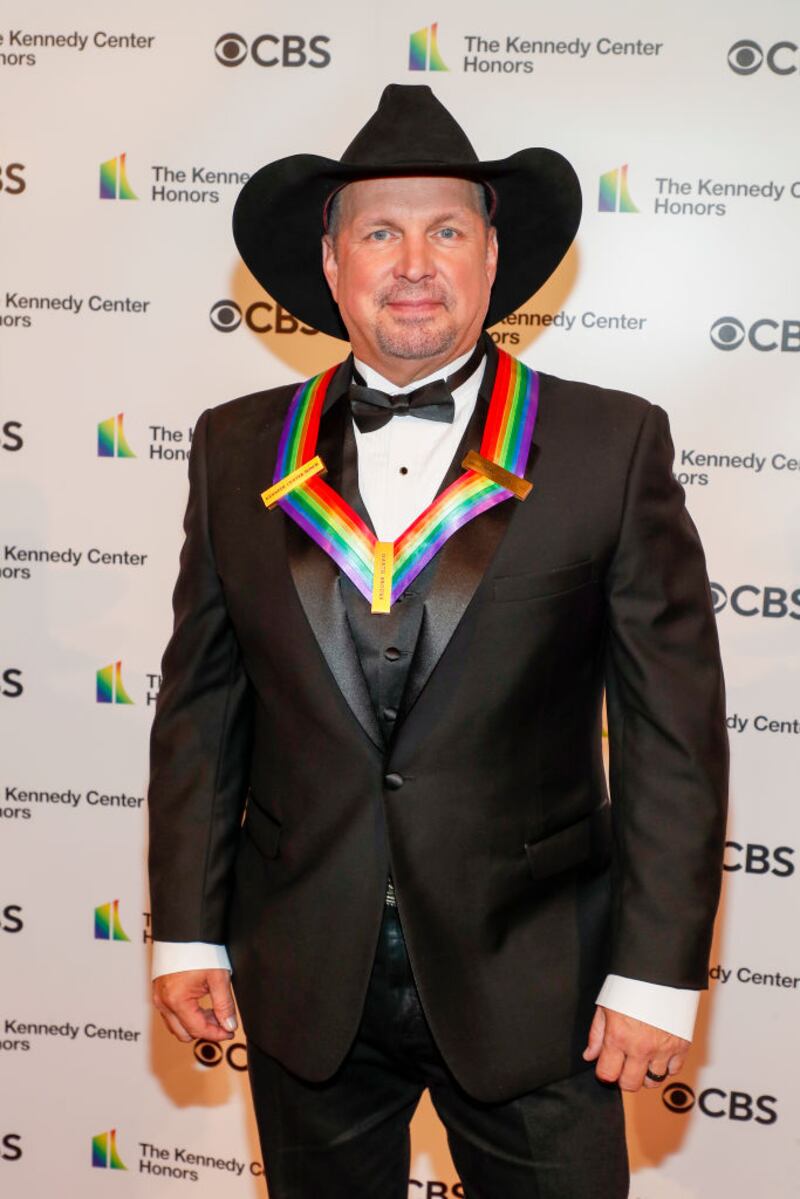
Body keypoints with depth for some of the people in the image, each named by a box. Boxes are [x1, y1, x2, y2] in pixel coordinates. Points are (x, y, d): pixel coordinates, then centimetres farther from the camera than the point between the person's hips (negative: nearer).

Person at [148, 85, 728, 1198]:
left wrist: (657, 975, -8)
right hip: (306, 983, 3)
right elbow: (200, 705, 5)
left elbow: (675, 729, -6)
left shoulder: (614, 445, -6)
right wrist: (187, 932, 4)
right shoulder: (238, 449, 2)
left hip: (529, 983, -2)